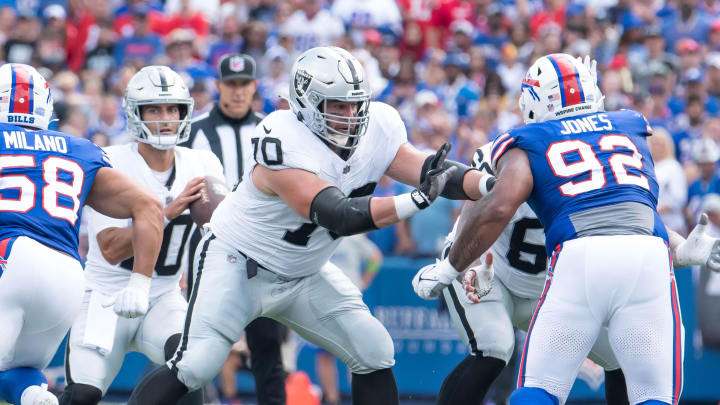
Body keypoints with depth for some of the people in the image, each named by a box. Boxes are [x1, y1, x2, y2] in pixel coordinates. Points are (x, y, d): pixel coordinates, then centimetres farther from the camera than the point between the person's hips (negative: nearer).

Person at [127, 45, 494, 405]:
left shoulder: (377, 129, -10)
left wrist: (487, 183, -33)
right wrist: (415, 201, -48)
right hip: (238, 264, -7)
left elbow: (432, 172, -13)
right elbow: (337, 216, -39)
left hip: (304, 275, 7)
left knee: (374, 355, -4)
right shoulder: (285, 143, -31)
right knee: (195, 367, -18)